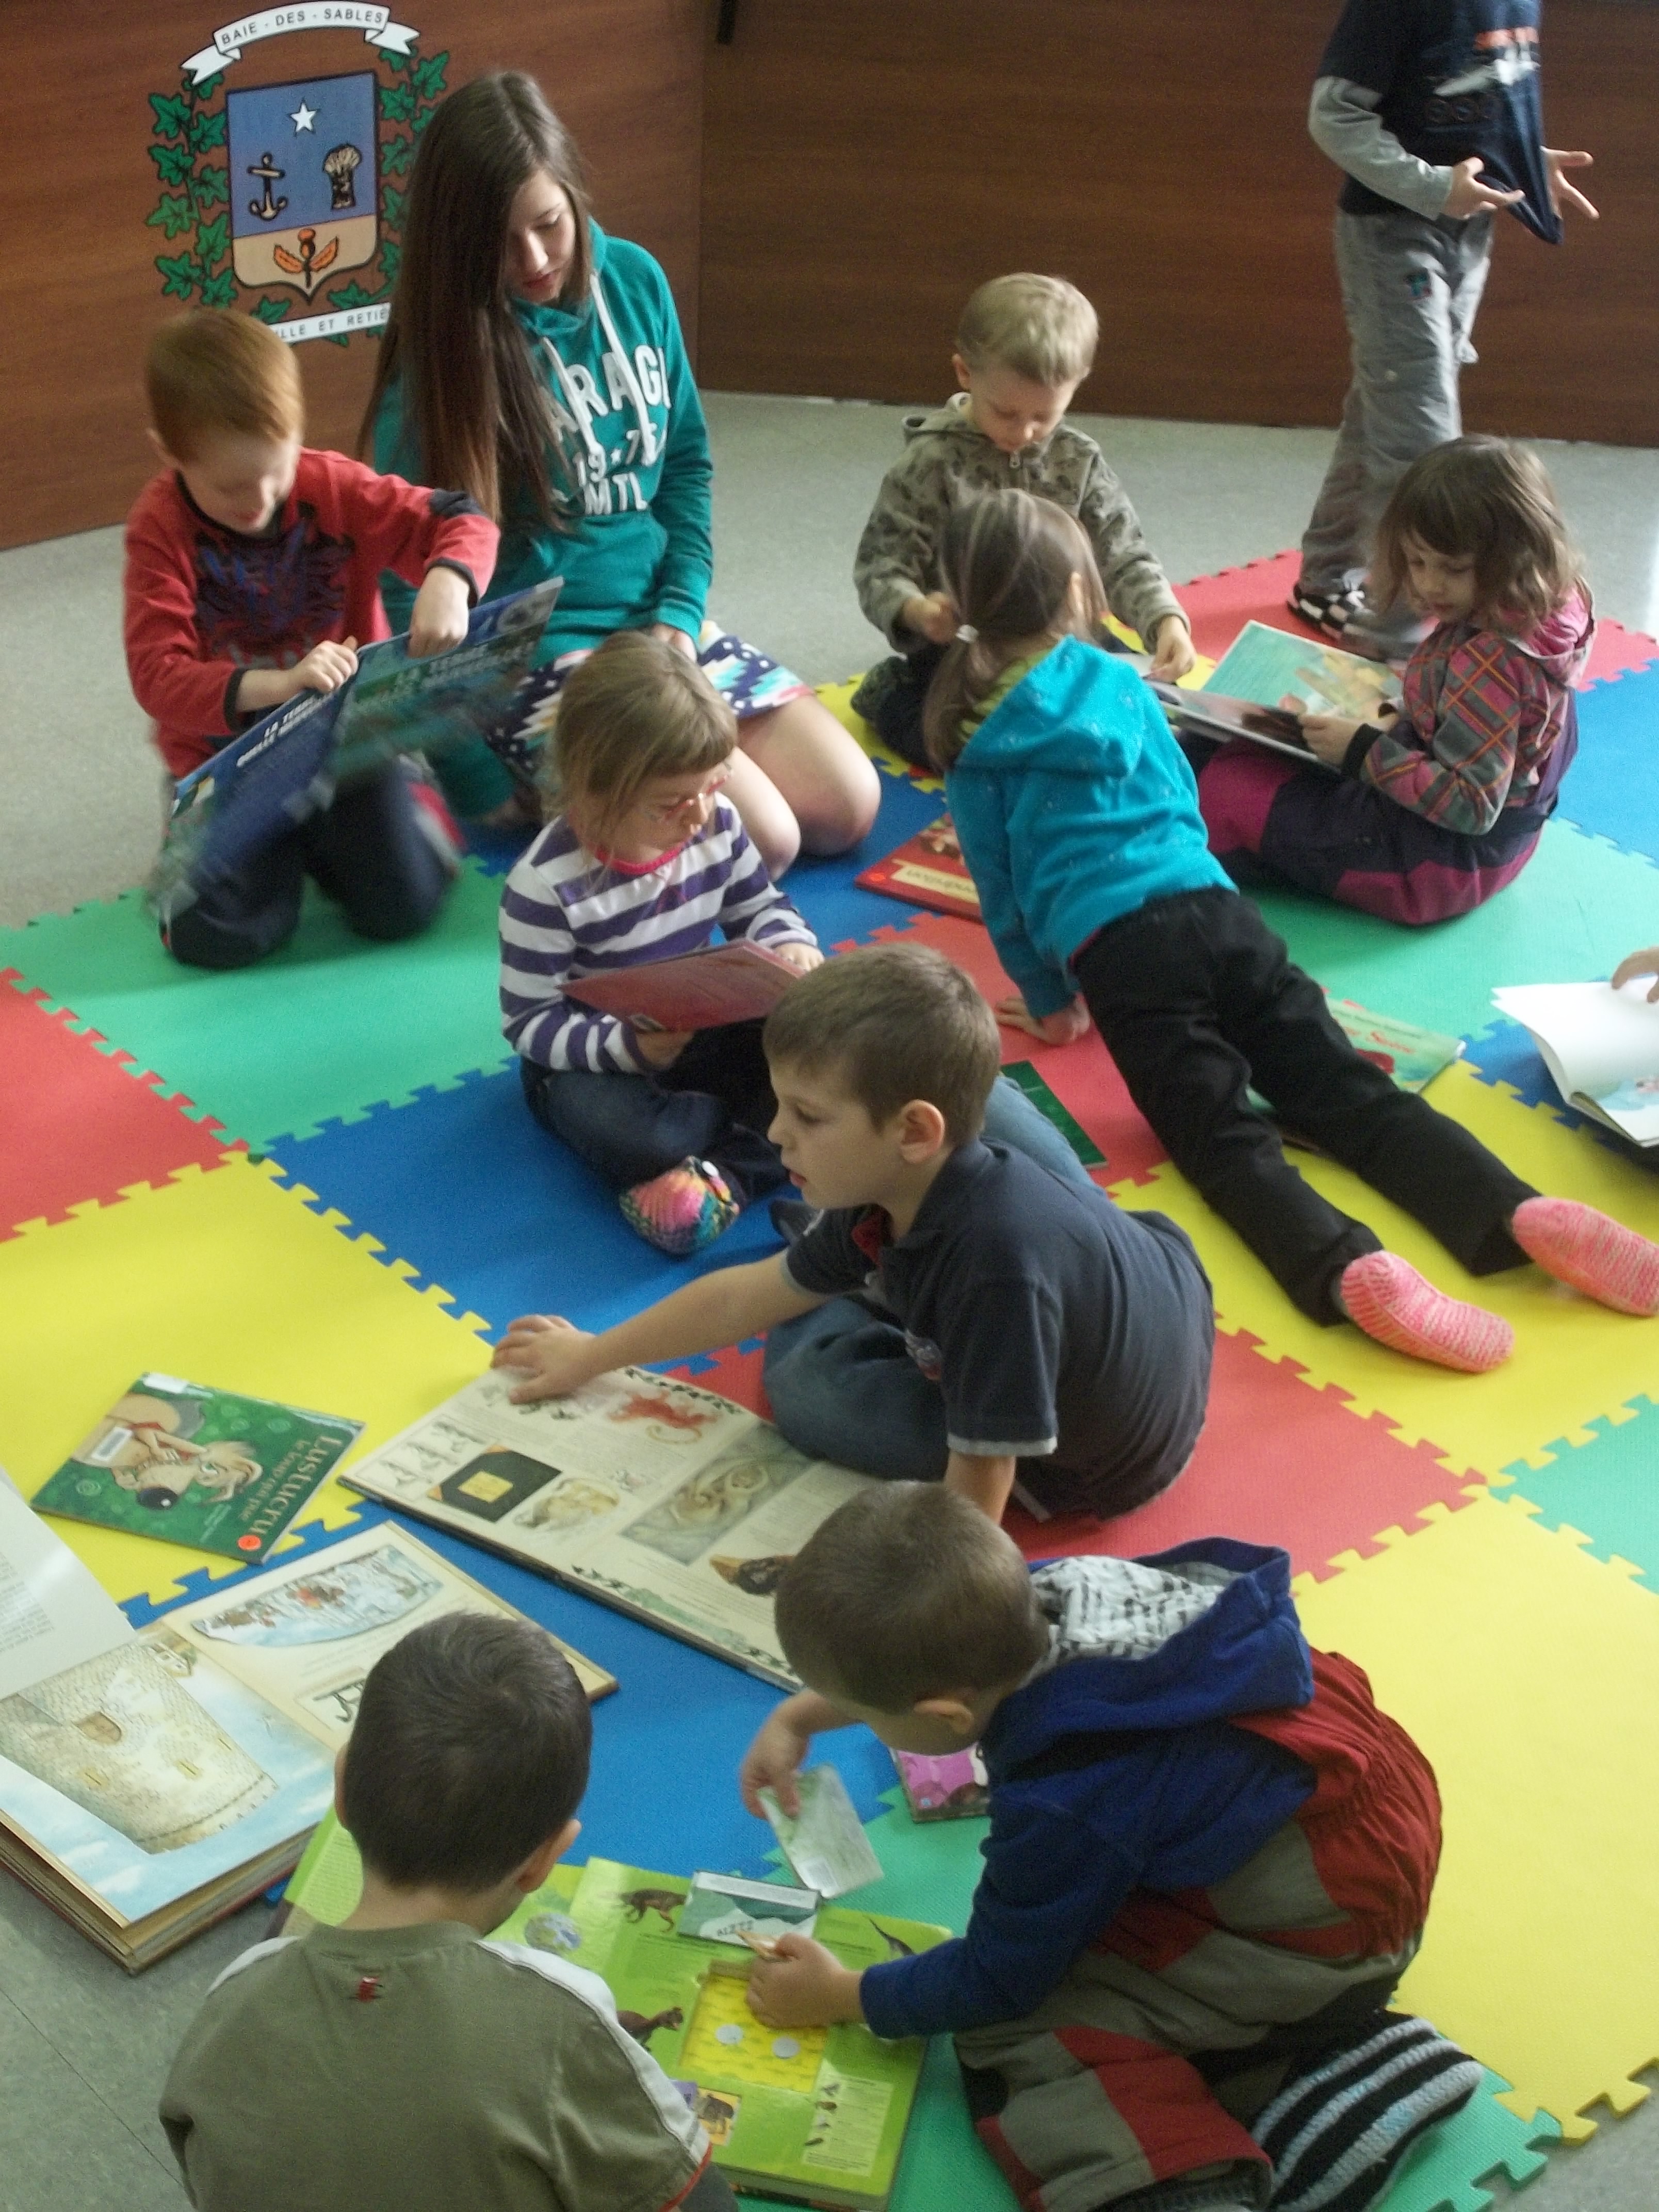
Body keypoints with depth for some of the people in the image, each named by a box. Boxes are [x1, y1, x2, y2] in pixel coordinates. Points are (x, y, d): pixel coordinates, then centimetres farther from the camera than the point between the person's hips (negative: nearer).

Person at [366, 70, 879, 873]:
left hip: (659, 622, 6)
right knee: (760, 843, -20)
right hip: (532, 656, -6)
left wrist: (681, 610, -2)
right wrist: (481, 783, -14)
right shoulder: (435, 355, -13)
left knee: (846, 808, -2)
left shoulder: (633, 281, 1)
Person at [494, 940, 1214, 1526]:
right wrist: (590, 1356, 10)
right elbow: (746, 1296, 0)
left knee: (808, 1377, -8)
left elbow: (976, 1491, -35)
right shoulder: (901, 1187, -15)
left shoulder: (997, 1262, -41)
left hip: (1104, 1459, -7)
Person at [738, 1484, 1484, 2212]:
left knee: (1014, 2031, -10)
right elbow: (930, 1657, 13)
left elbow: (996, 1982, -11)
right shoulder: (1024, 1595, -13)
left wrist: (840, 1996, 3)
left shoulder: (1067, 1804, -30)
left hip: (1330, 1928, -9)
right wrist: (799, 1716, 17)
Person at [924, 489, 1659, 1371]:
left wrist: (1048, 1001, 25)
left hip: (1114, 949, -4)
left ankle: (1348, 1271, -42)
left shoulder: (972, 741, 9)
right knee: (1345, 1089, -4)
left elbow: (998, 888, 13)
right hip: (1218, 910, 4)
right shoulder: (1119, 681, 20)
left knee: (1220, 1137, -15)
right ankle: (1519, 1214, -25)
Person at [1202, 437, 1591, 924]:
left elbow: (1470, 807, -31)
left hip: (1447, 862, -11)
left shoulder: (1492, 661, -33)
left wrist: (1363, 751, -27)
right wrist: (1396, 723, 0)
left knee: (1230, 789, -6)